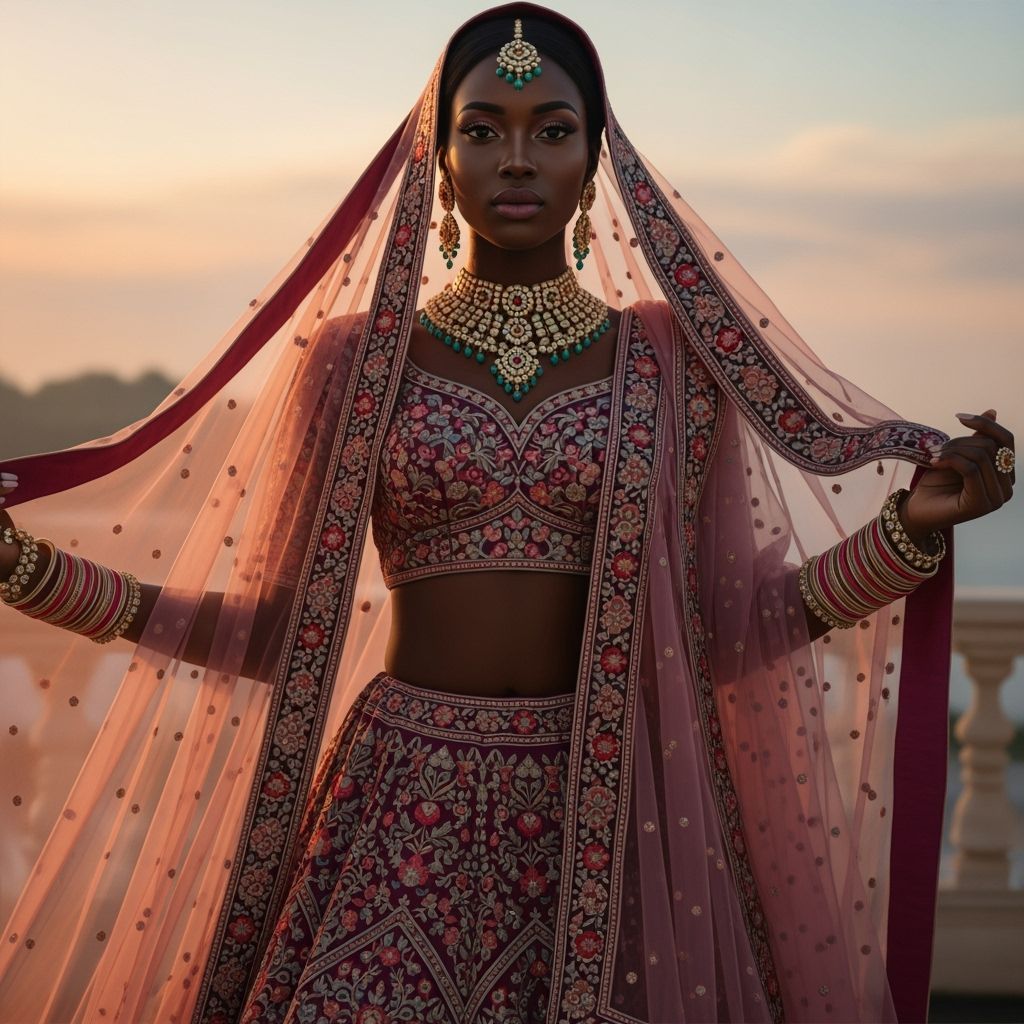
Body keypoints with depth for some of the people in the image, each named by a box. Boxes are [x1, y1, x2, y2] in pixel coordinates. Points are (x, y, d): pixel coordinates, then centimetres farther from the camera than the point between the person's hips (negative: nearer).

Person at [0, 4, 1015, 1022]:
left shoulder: (671, 359, 4)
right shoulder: (354, 359, 2)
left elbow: (719, 633, 3)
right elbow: (280, 629, 3)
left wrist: (911, 528, -9)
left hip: (610, 811, 1)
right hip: (404, 812, 0)